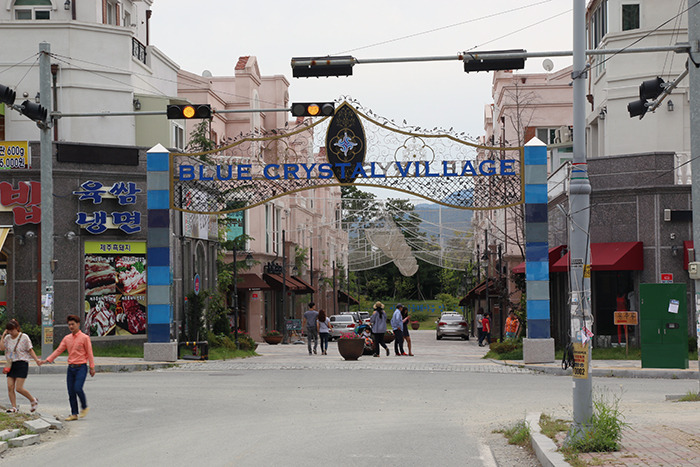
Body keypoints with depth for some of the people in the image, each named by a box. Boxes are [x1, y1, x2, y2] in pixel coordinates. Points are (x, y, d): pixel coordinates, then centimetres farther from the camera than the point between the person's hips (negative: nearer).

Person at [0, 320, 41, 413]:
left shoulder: (24, 337, -4)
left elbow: (30, 350, 0)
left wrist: (36, 360, -10)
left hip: (22, 364, -5)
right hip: (11, 364, 5)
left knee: (19, 388, -11)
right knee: (10, 387, -3)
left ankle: (33, 400, 11)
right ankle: (13, 407, 5)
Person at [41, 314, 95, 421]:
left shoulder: (84, 338, -4)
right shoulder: (67, 338, 11)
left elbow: (89, 353, -3)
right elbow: (58, 350, 10)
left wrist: (92, 368, -5)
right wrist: (47, 360, 2)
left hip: (81, 367, -5)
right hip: (71, 368, 5)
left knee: (78, 388, -19)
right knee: (71, 392, 2)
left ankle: (85, 407, 3)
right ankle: (74, 414, 9)